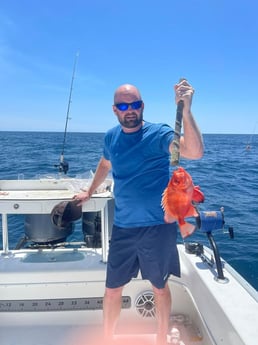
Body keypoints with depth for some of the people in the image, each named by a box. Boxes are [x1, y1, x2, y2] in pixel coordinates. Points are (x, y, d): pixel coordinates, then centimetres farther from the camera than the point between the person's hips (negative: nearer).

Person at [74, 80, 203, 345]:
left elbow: (195, 152, -29)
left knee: (160, 287, 15)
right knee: (112, 289, 13)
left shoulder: (158, 133, -11)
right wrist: (90, 192, 34)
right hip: (122, 227, 4)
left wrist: (185, 110, -40)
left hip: (158, 226, -3)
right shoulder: (111, 137, 3)